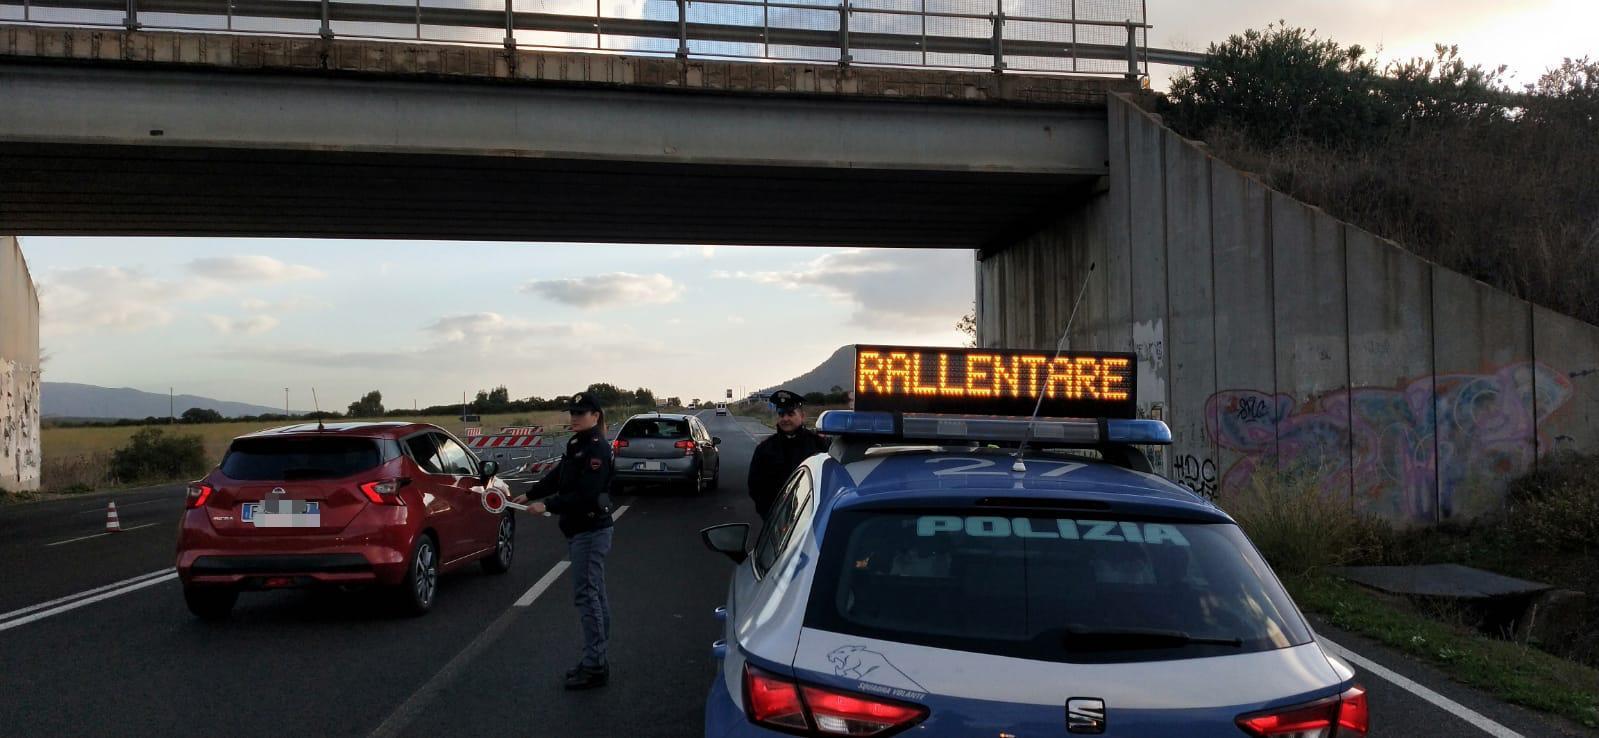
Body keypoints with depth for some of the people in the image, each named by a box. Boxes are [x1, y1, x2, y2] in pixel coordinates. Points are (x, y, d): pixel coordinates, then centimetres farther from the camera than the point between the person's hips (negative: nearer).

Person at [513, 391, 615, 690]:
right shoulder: (576, 445, 13)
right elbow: (557, 476, 21)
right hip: (579, 530, 10)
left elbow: (585, 494, -23)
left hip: (591, 531, -10)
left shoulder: (598, 449, -17)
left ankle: (594, 666, -3)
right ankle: (596, 661, 20)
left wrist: (548, 506, -21)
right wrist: (529, 495, 13)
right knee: (594, 594, 13)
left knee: (586, 595, -8)